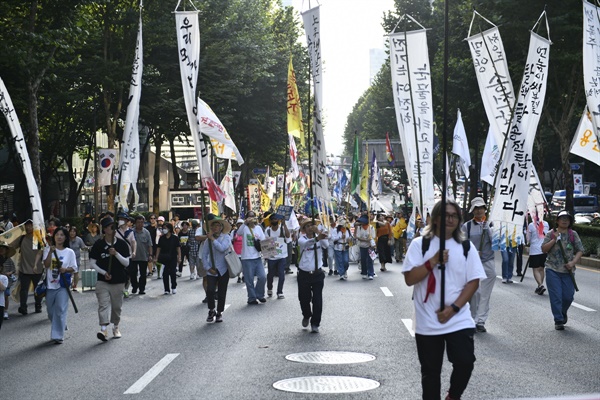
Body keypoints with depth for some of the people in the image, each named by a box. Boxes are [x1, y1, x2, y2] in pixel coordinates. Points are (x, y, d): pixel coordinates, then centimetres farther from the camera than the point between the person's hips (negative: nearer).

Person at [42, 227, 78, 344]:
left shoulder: (70, 252, 2)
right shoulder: (48, 250, 3)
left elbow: (74, 268, 4)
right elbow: (46, 265, -10)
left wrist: (65, 269, -16)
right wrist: (51, 252, -20)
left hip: (63, 285, -2)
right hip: (50, 284, 2)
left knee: (60, 310, -10)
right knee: (51, 311, 11)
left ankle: (58, 335, -7)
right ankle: (61, 326, 35)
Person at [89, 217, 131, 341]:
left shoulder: (122, 244, 0)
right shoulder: (98, 245, -2)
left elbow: (127, 263, -3)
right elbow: (92, 263, 2)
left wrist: (116, 254, -18)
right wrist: (103, 272, -10)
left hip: (118, 281, 1)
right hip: (103, 281, -1)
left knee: (116, 306, 10)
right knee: (103, 304, -14)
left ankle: (116, 327, 29)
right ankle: (104, 329, -21)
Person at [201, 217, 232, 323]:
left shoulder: (226, 237, -1)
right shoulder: (208, 240, 5)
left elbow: (222, 248, -20)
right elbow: (204, 254, 5)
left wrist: (212, 238, -14)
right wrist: (208, 268, -5)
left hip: (223, 270, -1)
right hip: (212, 270, 1)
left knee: (222, 292, 5)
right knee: (210, 290, -16)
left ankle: (219, 313, 19)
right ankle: (211, 311, 3)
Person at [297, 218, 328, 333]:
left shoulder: (320, 239, 0)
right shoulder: (302, 239, -7)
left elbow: (326, 244, -24)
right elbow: (305, 243, -32)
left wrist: (318, 231, -38)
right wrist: (317, 238, -53)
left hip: (318, 274, 1)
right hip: (304, 274, -1)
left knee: (317, 300, -3)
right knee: (304, 299, 11)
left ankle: (315, 324, 11)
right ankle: (306, 316, 41)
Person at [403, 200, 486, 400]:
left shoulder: (466, 247, 4)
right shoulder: (420, 244, -2)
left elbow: (474, 281, 1)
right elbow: (409, 278, -9)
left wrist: (454, 308, -9)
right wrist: (433, 261, -20)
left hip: (459, 320, 1)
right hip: (427, 322, -1)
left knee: (465, 361, -9)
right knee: (430, 370, 7)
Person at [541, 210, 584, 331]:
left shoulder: (573, 234, 6)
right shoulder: (551, 234, 3)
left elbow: (580, 250, 4)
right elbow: (544, 249, -2)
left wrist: (573, 262, -11)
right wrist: (554, 240, -14)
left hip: (568, 271, 2)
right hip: (552, 270, -1)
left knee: (568, 296, 4)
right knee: (556, 296, -5)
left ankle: (563, 313, 34)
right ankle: (558, 321, 2)